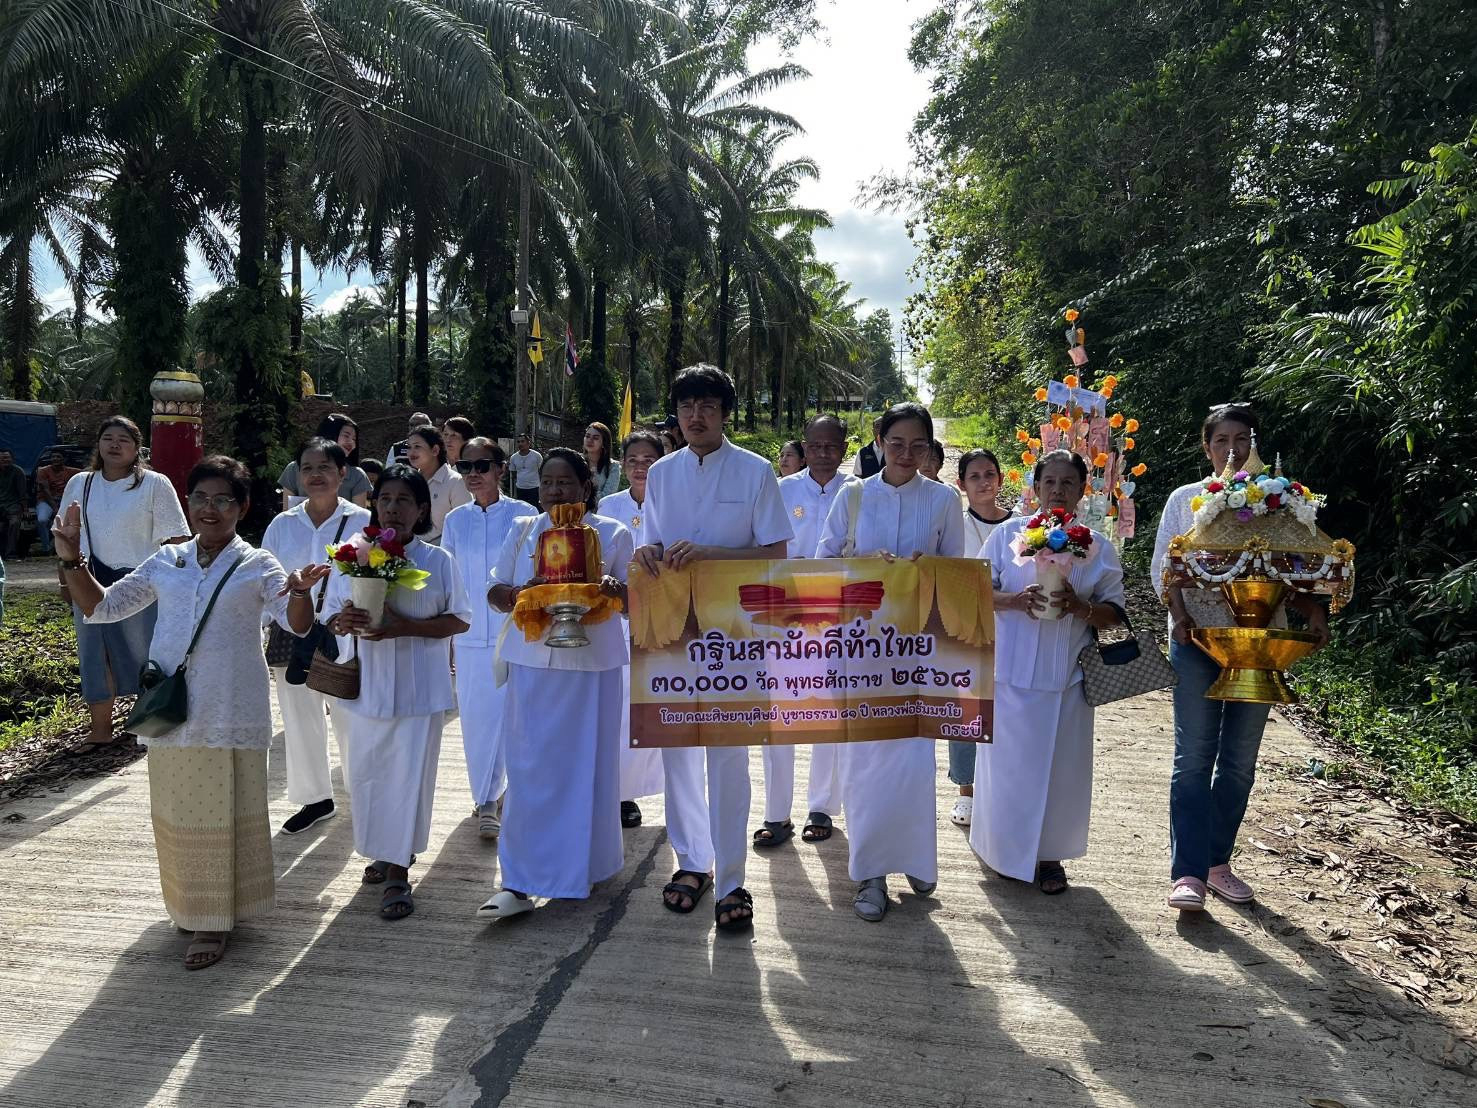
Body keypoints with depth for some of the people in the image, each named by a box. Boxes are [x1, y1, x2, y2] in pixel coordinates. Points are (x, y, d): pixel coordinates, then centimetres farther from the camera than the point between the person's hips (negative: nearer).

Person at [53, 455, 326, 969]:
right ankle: (188, 905, 34)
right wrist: (72, 561, 0)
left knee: (222, 814, 4)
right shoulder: (165, 561, 8)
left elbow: (297, 623, -15)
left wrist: (300, 592, -36)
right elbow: (101, 607, 14)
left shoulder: (256, 565, -3)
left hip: (230, 715, -4)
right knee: (177, 813, 14)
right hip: (170, 710, 4)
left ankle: (216, 919, 17)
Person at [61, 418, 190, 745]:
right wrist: (65, 579, 11)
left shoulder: (154, 484, -2)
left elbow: (176, 537, -4)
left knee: (143, 652, 4)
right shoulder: (79, 484, 10)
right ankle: (100, 728, 18)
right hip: (91, 584, 4)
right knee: (95, 655, 8)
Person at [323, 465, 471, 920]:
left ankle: (398, 873, 8)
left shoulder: (438, 561, -2)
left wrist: (403, 626, -17)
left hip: (418, 689, -3)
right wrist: (344, 620, -16)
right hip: (366, 686, 3)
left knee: (408, 776, -2)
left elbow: (459, 621, -4)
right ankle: (384, 852, 33)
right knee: (365, 774, 11)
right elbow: (329, 619, 9)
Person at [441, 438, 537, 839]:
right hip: (470, 635, 3)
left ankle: (488, 801, 7)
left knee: (510, 715, -5)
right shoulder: (455, 520, 8)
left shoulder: (523, 515, -3)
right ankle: (488, 797, 21)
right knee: (476, 717, 6)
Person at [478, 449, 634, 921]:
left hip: (592, 664, -2)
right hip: (531, 663, 2)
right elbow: (495, 590, 10)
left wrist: (615, 588, -19)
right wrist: (517, 594, -12)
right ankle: (518, 882, 6)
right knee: (528, 768, 1)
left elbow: (636, 599, 4)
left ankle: (592, 858, 27)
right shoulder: (522, 533, 10)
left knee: (589, 763, 7)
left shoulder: (612, 534, 2)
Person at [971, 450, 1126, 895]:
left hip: (1066, 673, 1)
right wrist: (1015, 599, -17)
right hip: (1012, 669, -1)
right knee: (1009, 762, 4)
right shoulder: (1008, 533, 1)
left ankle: (1050, 854, 23)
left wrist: (1079, 606, -16)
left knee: (1061, 765, 7)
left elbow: (1114, 614, 4)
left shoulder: (1099, 548, 4)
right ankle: (1008, 850, 23)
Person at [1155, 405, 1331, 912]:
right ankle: (1188, 872, -5)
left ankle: (1218, 862, 20)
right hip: (1198, 640, -2)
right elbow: (1163, 567, 1)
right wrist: (1180, 617, -15)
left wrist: (1314, 610, -11)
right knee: (1194, 757, -6)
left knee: (1240, 761, 8)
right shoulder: (1186, 498, 6)